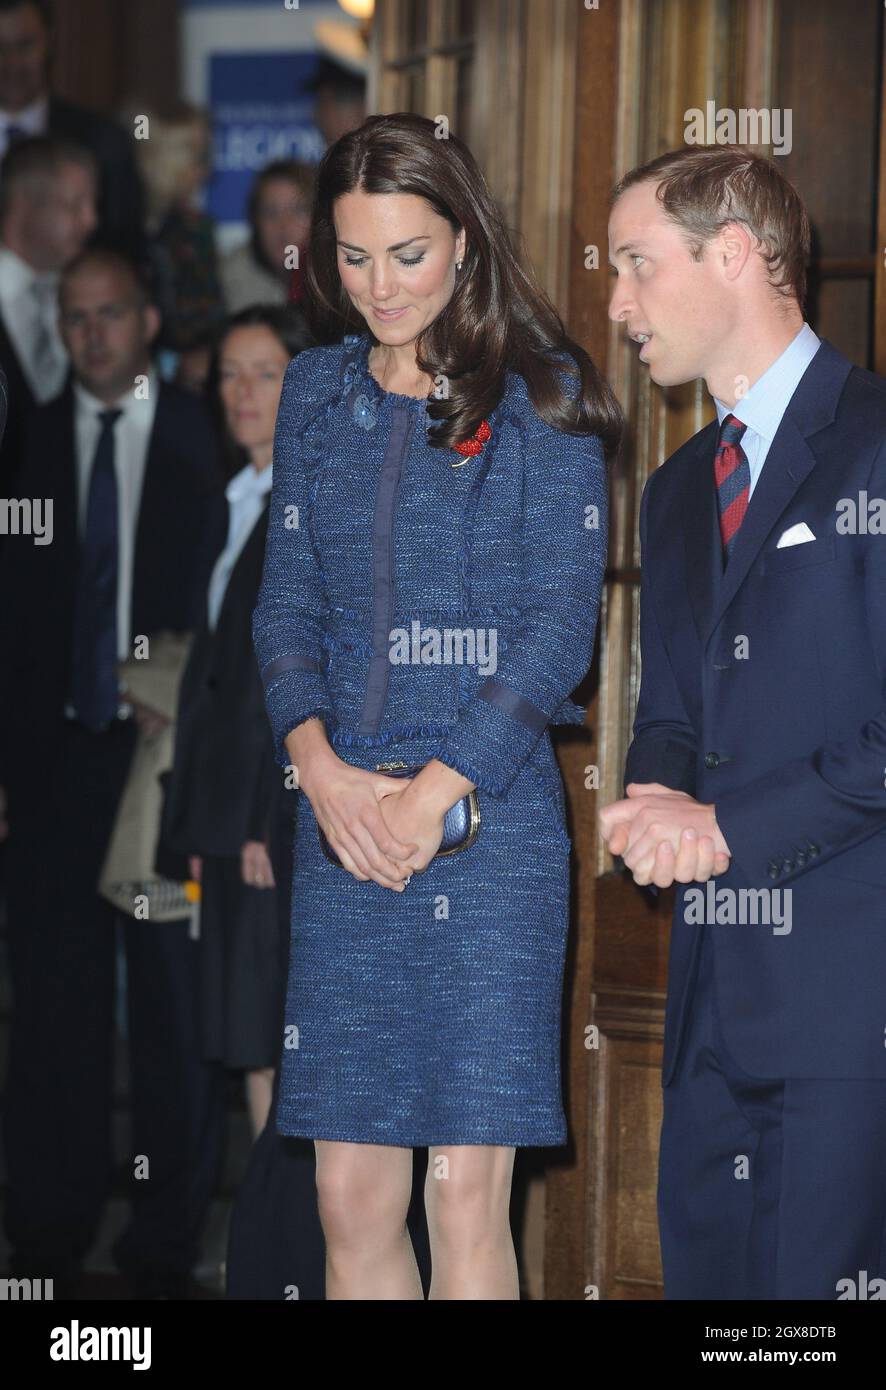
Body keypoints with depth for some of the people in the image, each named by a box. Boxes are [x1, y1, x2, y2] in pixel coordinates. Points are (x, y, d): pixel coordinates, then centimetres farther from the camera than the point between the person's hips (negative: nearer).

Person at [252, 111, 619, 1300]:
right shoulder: (318, 392, 13)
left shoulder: (540, 398, -1)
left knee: (465, 1195, -5)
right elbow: (286, 599, 12)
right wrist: (319, 762, -6)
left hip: (491, 813, -4)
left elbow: (560, 631, -5)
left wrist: (430, 796, -12)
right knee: (351, 1193, 3)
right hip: (342, 817, 4)